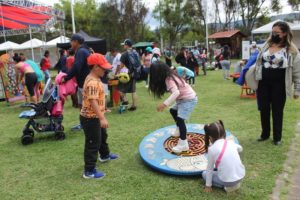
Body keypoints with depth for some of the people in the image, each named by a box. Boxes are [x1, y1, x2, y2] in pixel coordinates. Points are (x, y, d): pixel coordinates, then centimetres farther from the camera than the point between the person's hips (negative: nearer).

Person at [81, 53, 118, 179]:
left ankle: (105, 155, 52)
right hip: (90, 118, -11)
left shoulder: (94, 79, 8)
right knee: (93, 143, -1)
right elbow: (93, 102, -35)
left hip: (94, 116, 11)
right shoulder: (93, 82, -26)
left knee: (102, 136, 28)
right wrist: (102, 118, -38)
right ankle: (89, 171, 11)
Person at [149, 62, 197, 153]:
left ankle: (183, 144, -14)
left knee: (180, 118, -20)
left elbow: (176, 92, -38)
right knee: (173, 111, 25)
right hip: (184, 98, 11)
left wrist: (165, 104, -44)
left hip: (189, 99, -11)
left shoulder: (169, 79, -23)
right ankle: (179, 130, 41)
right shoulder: (170, 76, 5)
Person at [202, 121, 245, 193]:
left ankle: (227, 186, 4)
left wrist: (208, 185, 10)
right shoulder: (231, 142, 1)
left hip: (228, 181, -6)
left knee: (204, 174, 18)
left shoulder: (211, 149, -12)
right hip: (241, 176, 6)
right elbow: (240, 149, 26)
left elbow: (209, 169, -2)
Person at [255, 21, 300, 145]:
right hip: (263, 83, 4)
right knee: (264, 109, 11)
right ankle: (265, 134, 28)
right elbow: (259, 62, 18)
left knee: (277, 111, 7)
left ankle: (277, 137, 23)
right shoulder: (267, 45, 8)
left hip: (279, 85, -4)